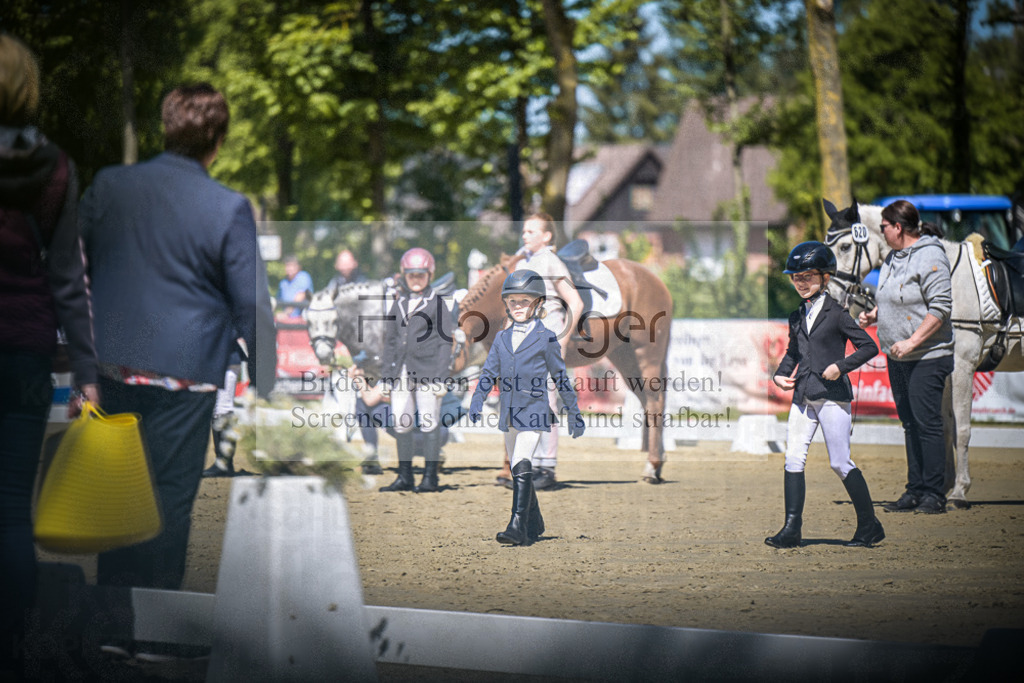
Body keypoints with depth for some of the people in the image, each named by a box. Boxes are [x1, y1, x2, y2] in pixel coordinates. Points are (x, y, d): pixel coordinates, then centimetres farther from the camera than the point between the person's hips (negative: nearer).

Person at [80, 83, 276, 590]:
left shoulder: (108, 187, -2)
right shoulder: (229, 210, -13)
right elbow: (252, 305, -8)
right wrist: (263, 379, 3)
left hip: (114, 363, 4)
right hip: (185, 371, -4)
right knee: (170, 496, 6)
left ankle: (111, 594, 24)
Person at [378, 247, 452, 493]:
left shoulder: (437, 304, 2)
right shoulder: (398, 304, 15)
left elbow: (445, 342, -1)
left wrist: (441, 378, -8)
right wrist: (387, 375, 12)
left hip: (426, 371, -5)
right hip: (400, 373, 5)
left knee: (428, 424, -4)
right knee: (401, 425, 5)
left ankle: (430, 477, 1)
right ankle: (404, 477, 12)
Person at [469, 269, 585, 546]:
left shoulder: (546, 339, 0)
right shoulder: (502, 338, 13)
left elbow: (560, 378, 4)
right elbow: (489, 373, 11)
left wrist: (574, 414, 8)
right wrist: (477, 401, -5)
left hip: (534, 412, -6)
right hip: (509, 414, 6)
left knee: (522, 465, -20)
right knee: (518, 470, 13)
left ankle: (518, 526, -25)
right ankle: (534, 524, 28)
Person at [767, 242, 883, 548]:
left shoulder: (836, 314, -6)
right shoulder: (797, 317, 13)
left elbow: (869, 347, -8)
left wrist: (841, 366, -18)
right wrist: (781, 374, 8)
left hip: (833, 396, -6)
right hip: (803, 396, 6)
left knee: (840, 463, -4)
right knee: (793, 459, -1)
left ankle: (869, 525, 8)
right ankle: (792, 529, 2)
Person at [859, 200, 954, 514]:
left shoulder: (930, 257, -15)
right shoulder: (893, 258, 13)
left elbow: (941, 308, -20)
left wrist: (911, 341, -23)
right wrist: (873, 315, 8)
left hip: (927, 356, -9)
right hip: (897, 358, 9)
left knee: (927, 423, -8)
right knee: (910, 424, 12)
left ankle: (934, 494, -4)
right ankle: (915, 491, 17)